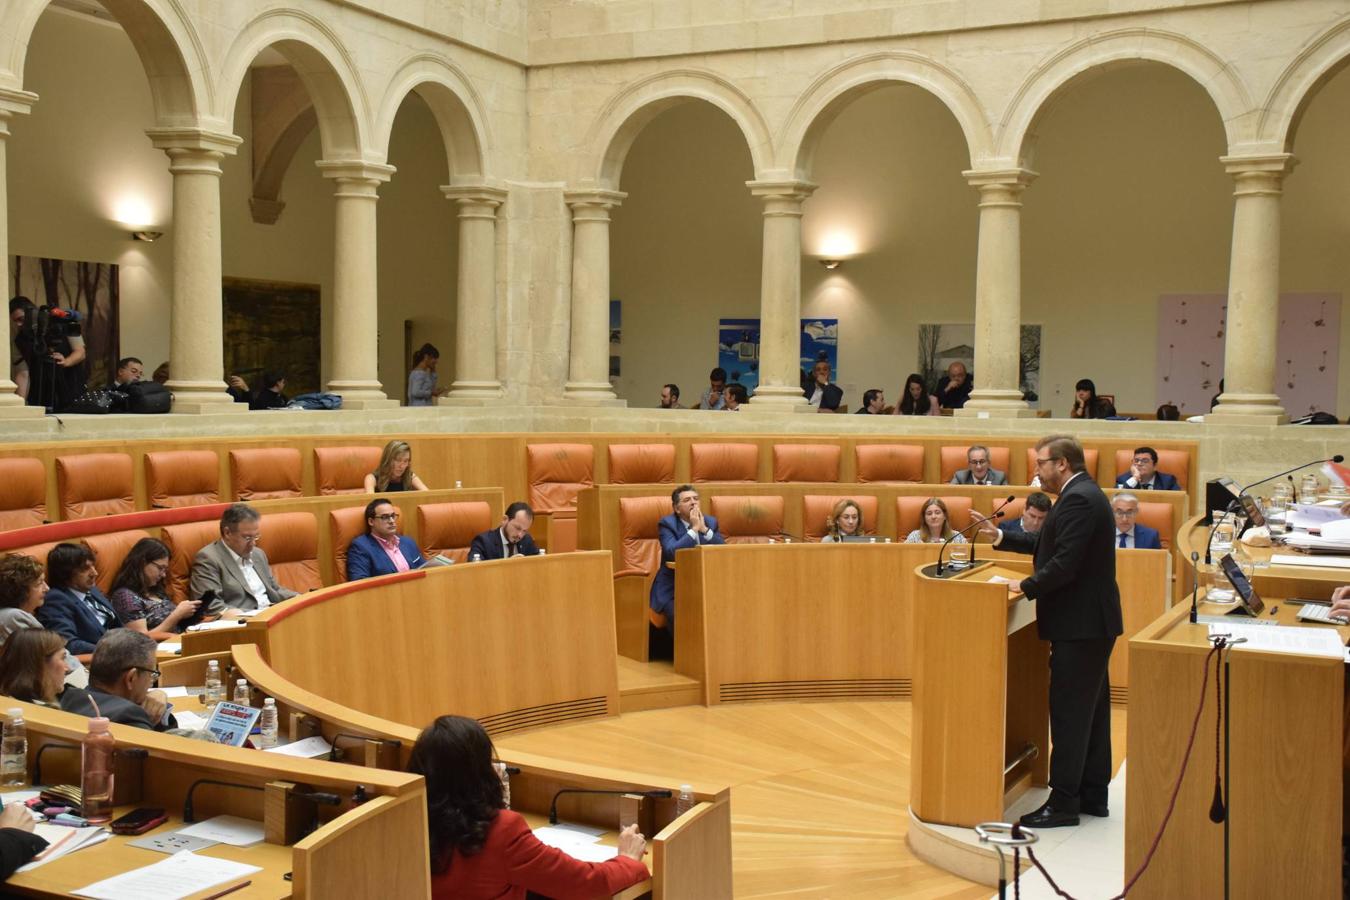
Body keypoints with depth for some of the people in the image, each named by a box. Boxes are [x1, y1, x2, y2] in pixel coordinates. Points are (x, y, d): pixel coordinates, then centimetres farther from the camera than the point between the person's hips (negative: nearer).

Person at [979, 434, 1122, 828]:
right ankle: (1093, 795, 24)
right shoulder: (1083, 494, 14)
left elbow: (1065, 564, -25)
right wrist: (1001, 537, 12)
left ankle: (1063, 802, 2)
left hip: (1079, 624, -11)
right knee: (1090, 709, 15)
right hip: (1091, 622, 11)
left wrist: (1027, 587, -14)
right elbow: (1046, 544, 19)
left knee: (1069, 712, -5)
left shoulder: (1079, 500, -20)